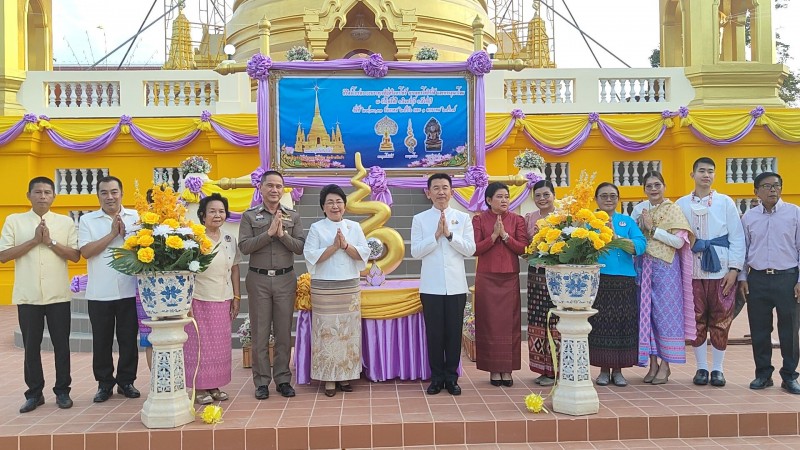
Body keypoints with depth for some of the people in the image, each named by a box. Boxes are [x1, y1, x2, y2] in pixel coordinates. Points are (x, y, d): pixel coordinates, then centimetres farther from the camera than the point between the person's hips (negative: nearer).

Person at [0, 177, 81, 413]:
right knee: (31, 346, 7)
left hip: (58, 295, 0)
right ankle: (34, 393, 19)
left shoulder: (66, 222, 5)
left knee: (61, 345, 5)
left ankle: (62, 391, 16)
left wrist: (50, 241, -12)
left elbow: (75, 256, -1)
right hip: (27, 296, 0)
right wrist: (34, 240, -12)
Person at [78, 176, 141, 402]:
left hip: (129, 290, 0)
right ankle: (104, 383, 23)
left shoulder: (135, 217, 4)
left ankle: (126, 380, 22)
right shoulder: (87, 220, 3)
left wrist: (125, 233, -15)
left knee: (129, 338, 8)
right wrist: (112, 234, -12)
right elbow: (85, 252, -9)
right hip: (99, 293, 0)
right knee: (101, 340, 9)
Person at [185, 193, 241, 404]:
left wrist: (236, 297, 10)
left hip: (223, 301, 5)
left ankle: (214, 386, 21)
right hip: (199, 300, -5)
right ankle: (199, 388, 14)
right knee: (200, 344, 2)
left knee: (220, 345, 9)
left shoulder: (230, 240, 8)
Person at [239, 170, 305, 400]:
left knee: (284, 332, 6)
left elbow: (300, 247, -1)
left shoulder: (293, 216, 7)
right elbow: (244, 247, -8)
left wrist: (282, 234, -15)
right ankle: (262, 381, 13)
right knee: (260, 332, 4)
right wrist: (269, 233, -15)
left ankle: (283, 379, 16)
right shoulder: (249, 216, 3)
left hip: (285, 279, 1)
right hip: (258, 279, -1)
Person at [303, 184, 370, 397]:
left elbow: (363, 254, 1)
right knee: (327, 331, -1)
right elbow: (310, 256, -8)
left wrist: (345, 245, -14)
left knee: (349, 330, 5)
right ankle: (329, 378, 8)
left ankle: (345, 375, 17)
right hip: (324, 288, -2)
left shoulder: (354, 227, 8)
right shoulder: (316, 228, 1)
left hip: (350, 287, 3)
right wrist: (334, 247, -16)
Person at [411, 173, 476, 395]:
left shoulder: (463, 218, 6)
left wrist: (449, 234, -13)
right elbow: (415, 251, -4)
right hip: (431, 286, 0)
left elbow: (470, 249, -3)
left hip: (456, 285, 1)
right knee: (434, 333, 5)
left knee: (454, 332, 6)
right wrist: (436, 235, -13)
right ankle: (437, 377, 18)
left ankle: (451, 377, 19)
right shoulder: (419, 219, 4)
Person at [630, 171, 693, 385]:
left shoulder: (673, 210, 0)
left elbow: (679, 241, -10)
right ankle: (652, 362, 13)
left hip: (666, 268, -3)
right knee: (646, 312, 4)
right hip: (644, 267, 3)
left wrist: (652, 229, -13)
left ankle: (665, 364, 8)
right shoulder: (639, 209, 10)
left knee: (665, 313, -1)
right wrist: (644, 229, -12)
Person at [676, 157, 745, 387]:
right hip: (693, 272, 1)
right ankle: (701, 368, 17)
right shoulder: (681, 204, 6)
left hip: (721, 271, -1)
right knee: (697, 322, 5)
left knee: (720, 322, 4)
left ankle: (717, 369, 16)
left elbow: (737, 238, 1)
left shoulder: (725, 202, 4)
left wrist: (734, 269, -6)